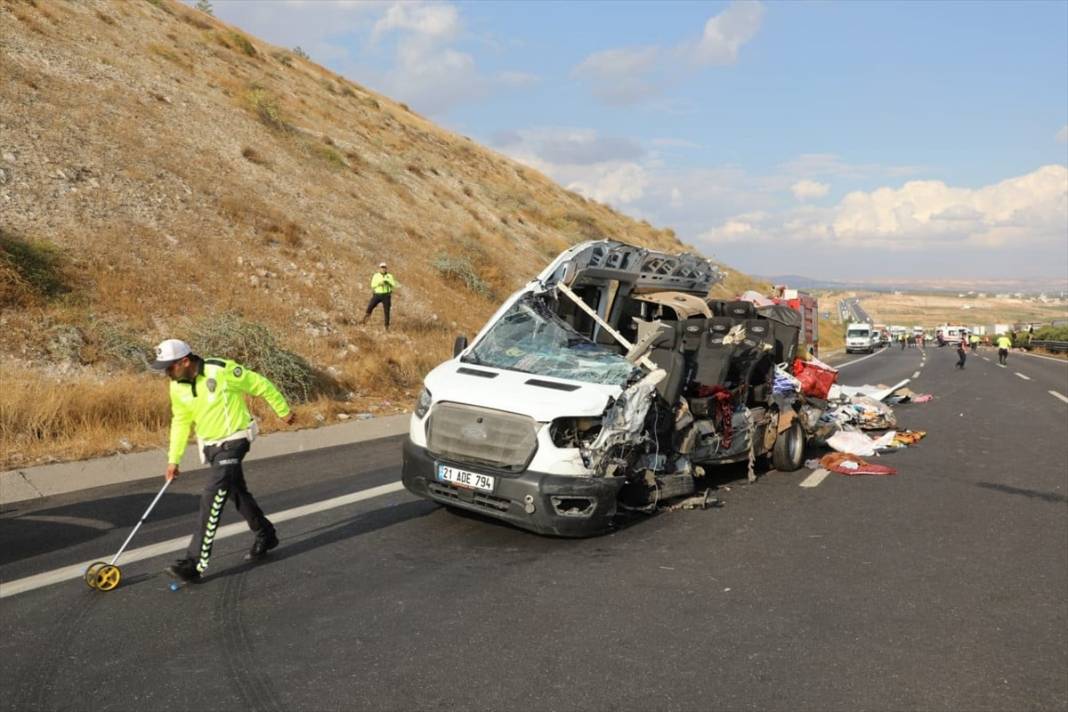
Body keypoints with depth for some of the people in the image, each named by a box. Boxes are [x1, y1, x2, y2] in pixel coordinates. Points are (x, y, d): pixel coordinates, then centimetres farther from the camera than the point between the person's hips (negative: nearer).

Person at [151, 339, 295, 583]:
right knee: (238, 493, 18)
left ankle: (196, 562, -11)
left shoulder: (222, 371, -22)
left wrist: (283, 411, -1)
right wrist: (174, 459, 8)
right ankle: (266, 536, 37)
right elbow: (181, 422, 11)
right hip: (210, 446, 7)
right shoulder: (177, 387, -1)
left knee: (211, 497, -15)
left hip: (233, 441, -7)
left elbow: (261, 385, -11)